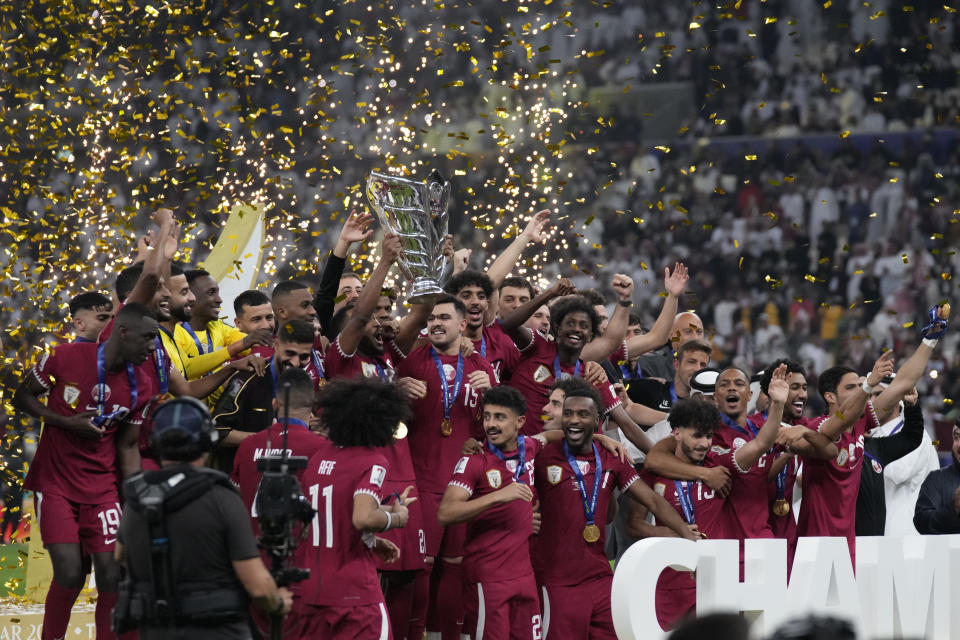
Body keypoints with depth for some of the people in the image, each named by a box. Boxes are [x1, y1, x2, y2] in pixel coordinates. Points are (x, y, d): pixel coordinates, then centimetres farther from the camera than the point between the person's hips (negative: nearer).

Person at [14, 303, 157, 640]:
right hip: (55, 482, -4)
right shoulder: (66, 358, -13)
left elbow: (127, 446, 7)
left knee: (112, 575, -5)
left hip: (102, 487, 4)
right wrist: (66, 422, -17)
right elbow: (23, 397, -2)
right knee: (69, 574, -14)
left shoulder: (139, 387, -1)